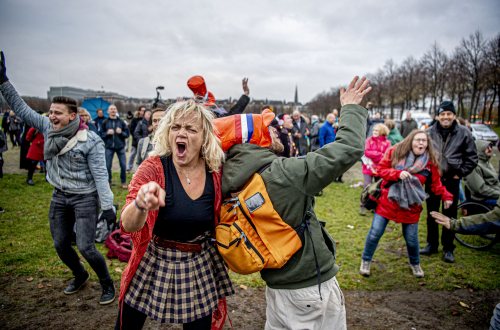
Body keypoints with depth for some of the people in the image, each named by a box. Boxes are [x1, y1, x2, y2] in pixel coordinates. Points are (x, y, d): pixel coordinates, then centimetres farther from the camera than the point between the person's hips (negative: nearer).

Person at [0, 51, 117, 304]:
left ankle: (107, 285, 17)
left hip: (85, 199, -6)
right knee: (60, 245, 15)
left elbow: (100, 175, -19)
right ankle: (80, 276, 41)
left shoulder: (91, 141, -19)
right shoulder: (48, 128, -1)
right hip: (59, 197, 7)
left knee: (85, 247, -6)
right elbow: (21, 108, 4)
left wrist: (107, 206, -21)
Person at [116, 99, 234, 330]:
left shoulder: (215, 173, -9)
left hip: (200, 267, 2)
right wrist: (140, 204, -47)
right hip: (154, 264, -1)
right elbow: (128, 226, -27)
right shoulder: (153, 167, -16)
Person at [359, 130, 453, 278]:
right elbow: (380, 169, -8)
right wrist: (398, 173, -22)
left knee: (411, 238, 11)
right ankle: (366, 261, 23)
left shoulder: (431, 162, -2)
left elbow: (435, 184, 6)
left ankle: (415, 264, 40)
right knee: (375, 233, 2)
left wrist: (446, 196, -6)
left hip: (411, 205, 2)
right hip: (387, 201, -1)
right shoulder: (395, 152, -8)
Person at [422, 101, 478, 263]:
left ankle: (448, 248, 22)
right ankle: (431, 244, 27)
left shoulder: (464, 133, -5)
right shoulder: (429, 133, -3)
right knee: (431, 213, 12)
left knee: (450, 215, 8)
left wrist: (460, 173, -4)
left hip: (451, 180, -1)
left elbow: (472, 158, 0)